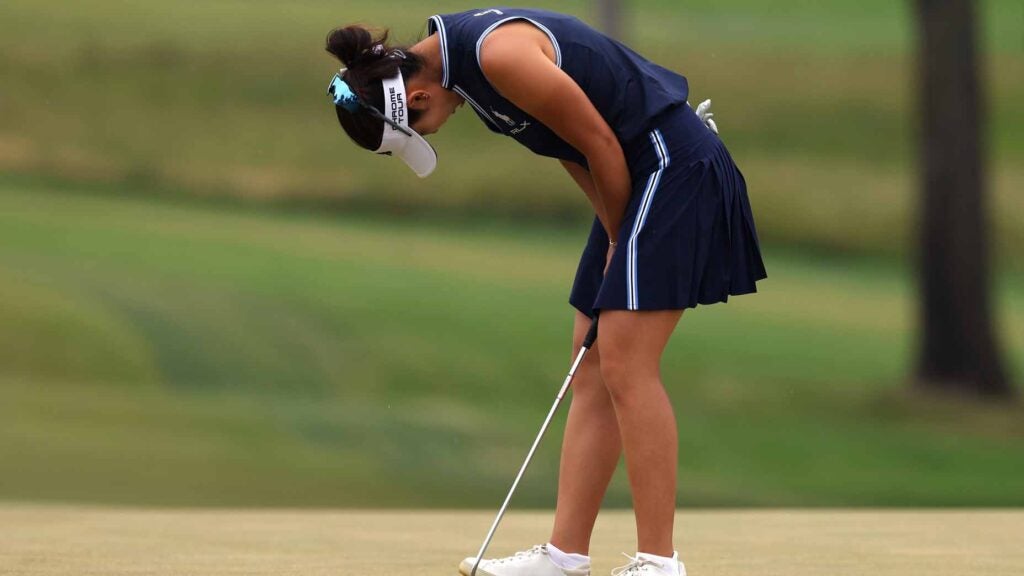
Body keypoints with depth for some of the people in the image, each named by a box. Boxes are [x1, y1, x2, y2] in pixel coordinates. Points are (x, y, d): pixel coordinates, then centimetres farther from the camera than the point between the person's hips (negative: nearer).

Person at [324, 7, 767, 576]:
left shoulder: (500, 55, -24)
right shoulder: (458, 58, 7)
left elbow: (599, 142, -18)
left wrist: (620, 241, -5)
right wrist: (615, 237, 8)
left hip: (674, 162, -10)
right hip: (636, 178, 10)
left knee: (624, 364, -13)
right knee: (592, 373, 7)